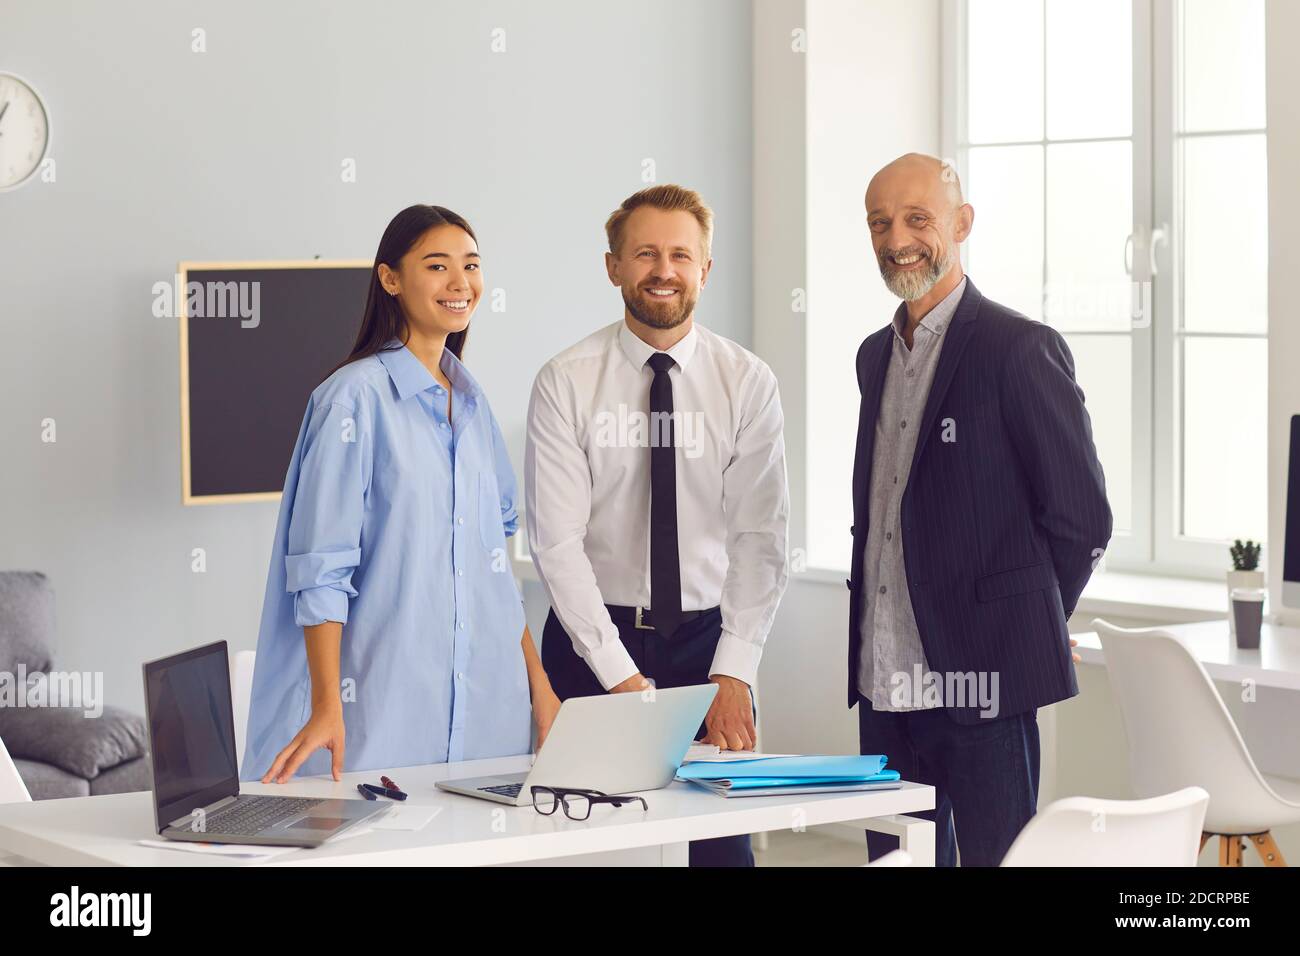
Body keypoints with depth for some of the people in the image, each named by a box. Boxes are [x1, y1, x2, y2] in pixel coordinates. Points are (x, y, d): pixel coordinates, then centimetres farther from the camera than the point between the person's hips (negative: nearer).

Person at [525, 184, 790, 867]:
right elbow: (558, 542, -9)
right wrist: (622, 676, -16)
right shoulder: (565, 384, -3)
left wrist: (734, 675, -14)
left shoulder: (748, 383, 1)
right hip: (592, 642, -1)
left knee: (723, 843, -3)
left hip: (709, 636, 1)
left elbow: (760, 537, -3)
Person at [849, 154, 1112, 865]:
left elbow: (1083, 518, -7)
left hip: (980, 681, -7)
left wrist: (1022, 631, 2)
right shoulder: (876, 356, 15)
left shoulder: (1022, 349, -9)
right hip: (884, 681, 7)